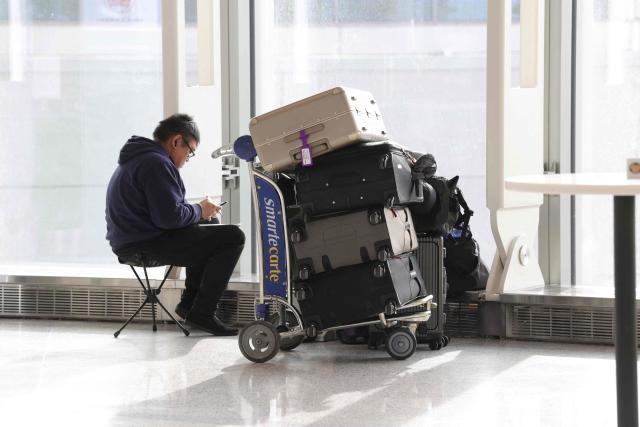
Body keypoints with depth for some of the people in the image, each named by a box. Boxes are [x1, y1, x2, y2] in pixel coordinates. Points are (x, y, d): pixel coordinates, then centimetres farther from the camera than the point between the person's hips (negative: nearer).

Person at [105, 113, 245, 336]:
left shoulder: (135, 158, 18)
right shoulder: (157, 163, -17)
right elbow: (170, 216, -24)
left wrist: (198, 210, 14)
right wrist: (199, 211, -6)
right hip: (146, 245, -11)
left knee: (208, 233, 30)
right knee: (233, 237, -10)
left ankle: (189, 302, 24)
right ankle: (201, 313, -8)